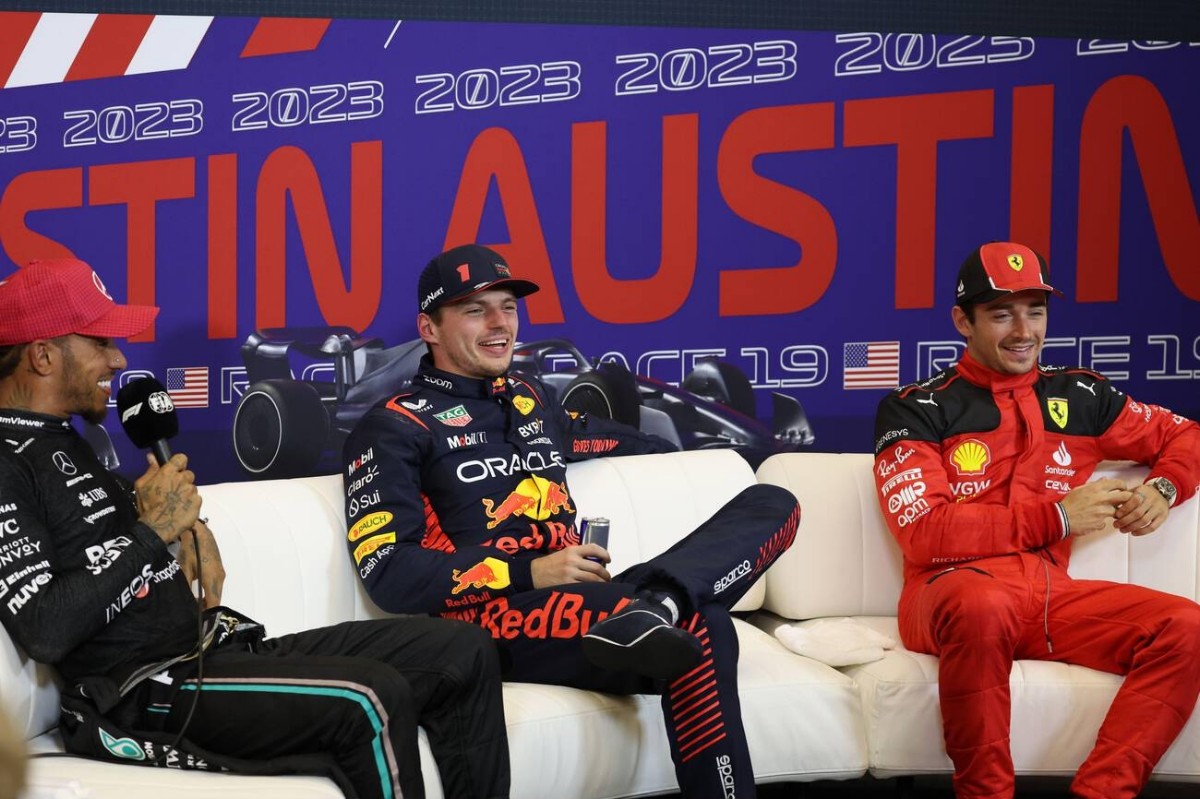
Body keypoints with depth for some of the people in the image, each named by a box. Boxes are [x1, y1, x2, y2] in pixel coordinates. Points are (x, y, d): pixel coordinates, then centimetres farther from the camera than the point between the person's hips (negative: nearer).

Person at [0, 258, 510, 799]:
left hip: (215, 647, 10)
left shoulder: (66, 439, 19)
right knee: (368, 699, -31)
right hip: (143, 691, -10)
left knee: (461, 651, -2)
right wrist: (152, 530, -14)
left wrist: (188, 524, 16)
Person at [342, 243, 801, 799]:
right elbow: (390, 576, -6)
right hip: (491, 619, -8)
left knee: (772, 504, -15)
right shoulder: (393, 429, 4)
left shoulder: (531, 399, 27)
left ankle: (655, 606, -38)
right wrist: (529, 573, -15)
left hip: (574, 606, 8)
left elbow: (606, 439, 47)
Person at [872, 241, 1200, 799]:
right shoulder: (916, 410, 3)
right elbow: (923, 533, -9)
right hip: (953, 592, -4)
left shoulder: (1080, 397, 17)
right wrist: (1056, 516, -11)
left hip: (1052, 596, 5)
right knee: (981, 606, -40)